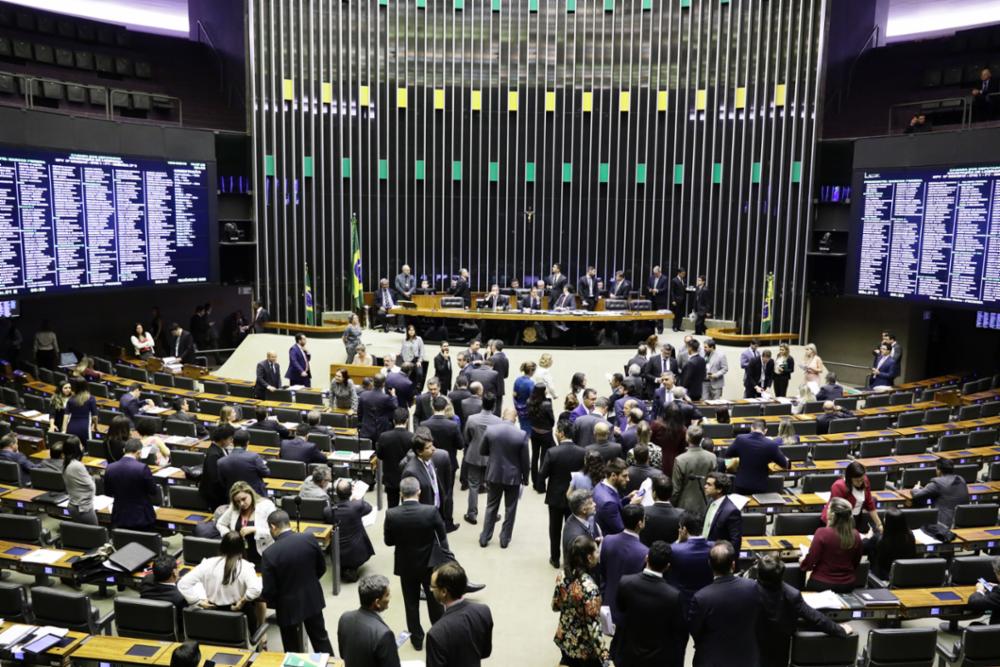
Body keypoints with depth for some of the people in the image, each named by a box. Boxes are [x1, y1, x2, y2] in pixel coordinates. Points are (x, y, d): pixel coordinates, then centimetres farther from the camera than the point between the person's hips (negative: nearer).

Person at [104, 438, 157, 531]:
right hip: (142, 519, -4)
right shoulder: (142, 468, -20)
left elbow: (108, 492, 9)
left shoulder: (110, 468, -5)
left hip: (119, 519, 4)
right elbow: (153, 492, -9)